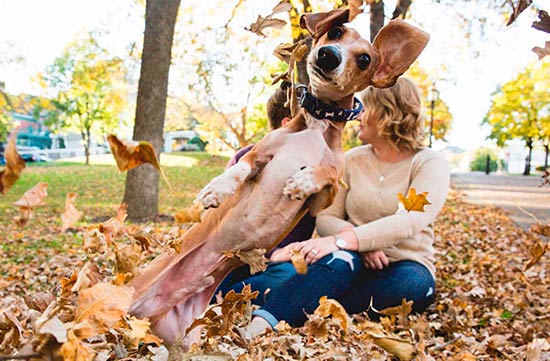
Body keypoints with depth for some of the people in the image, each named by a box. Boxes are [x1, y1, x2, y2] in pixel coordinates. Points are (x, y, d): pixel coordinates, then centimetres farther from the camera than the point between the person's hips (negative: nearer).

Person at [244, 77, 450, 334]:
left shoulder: (430, 164, -5)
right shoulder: (352, 160, 9)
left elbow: (409, 222, -23)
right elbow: (326, 218, 1)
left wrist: (340, 240, -35)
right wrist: (359, 240, -21)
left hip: (403, 268, -1)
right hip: (354, 266, 2)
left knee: (414, 284, -38)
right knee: (342, 259, -35)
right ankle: (258, 327, -50)